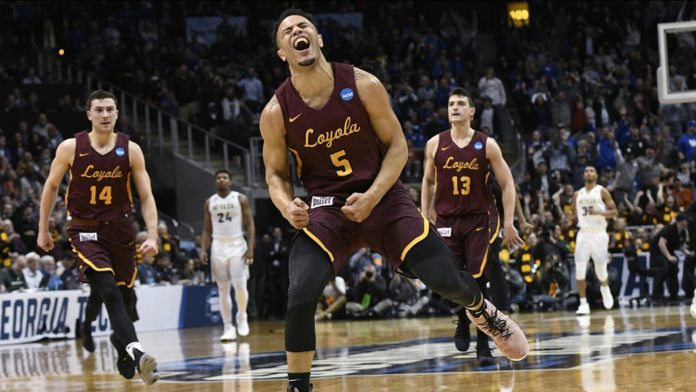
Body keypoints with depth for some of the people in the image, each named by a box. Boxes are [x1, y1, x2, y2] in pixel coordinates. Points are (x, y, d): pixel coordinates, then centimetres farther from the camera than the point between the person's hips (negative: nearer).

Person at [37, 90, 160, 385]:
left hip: (119, 228, 3)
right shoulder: (70, 148, -7)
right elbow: (51, 187, 6)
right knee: (109, 293, -21)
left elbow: (146, 197, -1)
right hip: (85, 230, -3)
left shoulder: (131, 150, -4)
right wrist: (43, 230, 9)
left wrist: (152, 236, -12)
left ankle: (122, 345, 37)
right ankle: (137, 353, -34)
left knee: (123, 294, 12)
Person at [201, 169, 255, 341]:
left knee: (239, 285, -15)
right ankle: (228, 328, 6)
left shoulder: (240, 199, 0)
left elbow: (250, 225, -2)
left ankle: (242, 316, 10)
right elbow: (207, 229, 12)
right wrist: (203, 250, -2)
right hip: (218, 247, 3)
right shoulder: (209, 203, 9)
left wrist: (250, 248, -12)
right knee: (223, 289, 2)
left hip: (237, 245, -3)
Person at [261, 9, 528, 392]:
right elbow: (276, 173, 3)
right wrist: (287, 207, -19)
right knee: (300, 296, -23)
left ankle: (482, 310, 30)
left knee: (447, 281, -8)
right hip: (325, 208, 0)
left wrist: (371, 197, -17)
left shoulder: (363, 85, -12)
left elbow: (397, 146, -3)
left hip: (383, 197, 0)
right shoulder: (276, 112, -10)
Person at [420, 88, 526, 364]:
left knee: (478, 283, -8)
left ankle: (483, 345, 0)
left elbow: (507, 184, -1)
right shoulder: (435, 144, 0)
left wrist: (509, 222, -7)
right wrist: (425, 217, 9)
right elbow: (428, 182, 14)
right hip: (446, 221, 2)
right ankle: (462, 321, 33)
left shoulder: (487, 145, -5)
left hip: (479, 221, -2)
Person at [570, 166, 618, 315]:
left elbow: (614, 212, -3)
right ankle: (583, 304, -8)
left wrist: (598, 212, -19)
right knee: (580, 270, -10)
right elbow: (573, 213, 23)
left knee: (601, 269, 3)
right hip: (583, 233, 3)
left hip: (599, 233, -3)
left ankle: (605, 288, 37)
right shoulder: (578, 194, 12)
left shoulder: (602, 191, 0)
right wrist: (570, 215, -1)